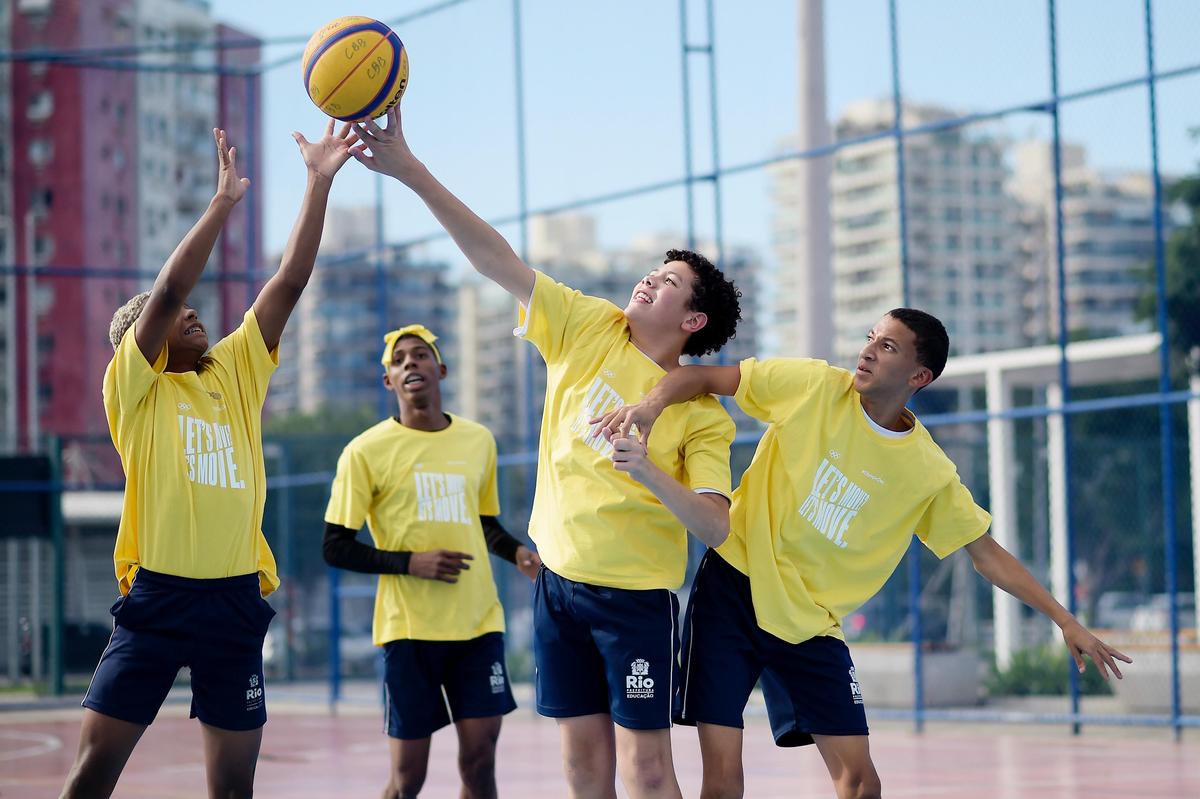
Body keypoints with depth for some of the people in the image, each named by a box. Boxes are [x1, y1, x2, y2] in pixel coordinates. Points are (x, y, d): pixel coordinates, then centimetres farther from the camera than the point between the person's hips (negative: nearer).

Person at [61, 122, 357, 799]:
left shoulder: (236, 372, 13)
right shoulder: (133, 386, 1)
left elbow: (289, 284, 7)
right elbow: (167, 292, -13)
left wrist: (320, 183, 2)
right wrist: (224, 200, -13)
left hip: (236, 602, 4)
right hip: (158, 597, -4)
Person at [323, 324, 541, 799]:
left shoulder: (478, 441, 9)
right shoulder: (367, 451, -3)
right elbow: (336, 549, -2)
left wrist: (518, 553, 3)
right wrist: (411, 562, -14)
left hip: (478, 622, 3)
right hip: (409, 629, -3)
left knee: (480, 757, 0)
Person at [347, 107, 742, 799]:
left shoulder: (702, 415, -7)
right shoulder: (591, 331, 1)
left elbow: (715, 527, -15)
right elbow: (498, 259, -5)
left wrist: (651, 473, -31)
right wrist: (410, 170, -12)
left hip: (637, 596, -4)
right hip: (560, 581, 4)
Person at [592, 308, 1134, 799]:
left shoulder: (930, 474, -3)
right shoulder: (817, 388, -7)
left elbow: (987, 555, 6)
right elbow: (704, 378, -5)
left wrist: (1064, 620, 1)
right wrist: (652, 405, -25)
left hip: (811, 626, 2)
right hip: (734, 588, -2)